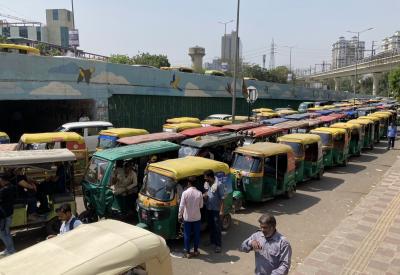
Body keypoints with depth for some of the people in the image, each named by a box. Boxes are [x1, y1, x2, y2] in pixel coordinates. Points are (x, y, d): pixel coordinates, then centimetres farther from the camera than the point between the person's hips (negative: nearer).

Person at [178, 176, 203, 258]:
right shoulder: (199, 193, -9)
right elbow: (201, 206, 0)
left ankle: (187, 252, 16)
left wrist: (180, 216, -3)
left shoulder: (185, 193, -16)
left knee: (187, 235, 10)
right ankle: (196, 251, 24)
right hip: (197, 217, 2)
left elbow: (181, 206, -15)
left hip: (187, 218, -2)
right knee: (197, 234, 15)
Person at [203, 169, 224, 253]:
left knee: (217, 227, 1)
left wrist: (221, 210, -17)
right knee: (211, 226, 19)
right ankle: (212, 241, 34)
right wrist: (204, 195, -7)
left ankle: (218, 245, 10)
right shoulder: (206, 184, 2)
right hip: (208, 209, 7)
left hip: (216, 209, -7)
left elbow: (222, 198, -16)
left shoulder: (219, 184, -19)